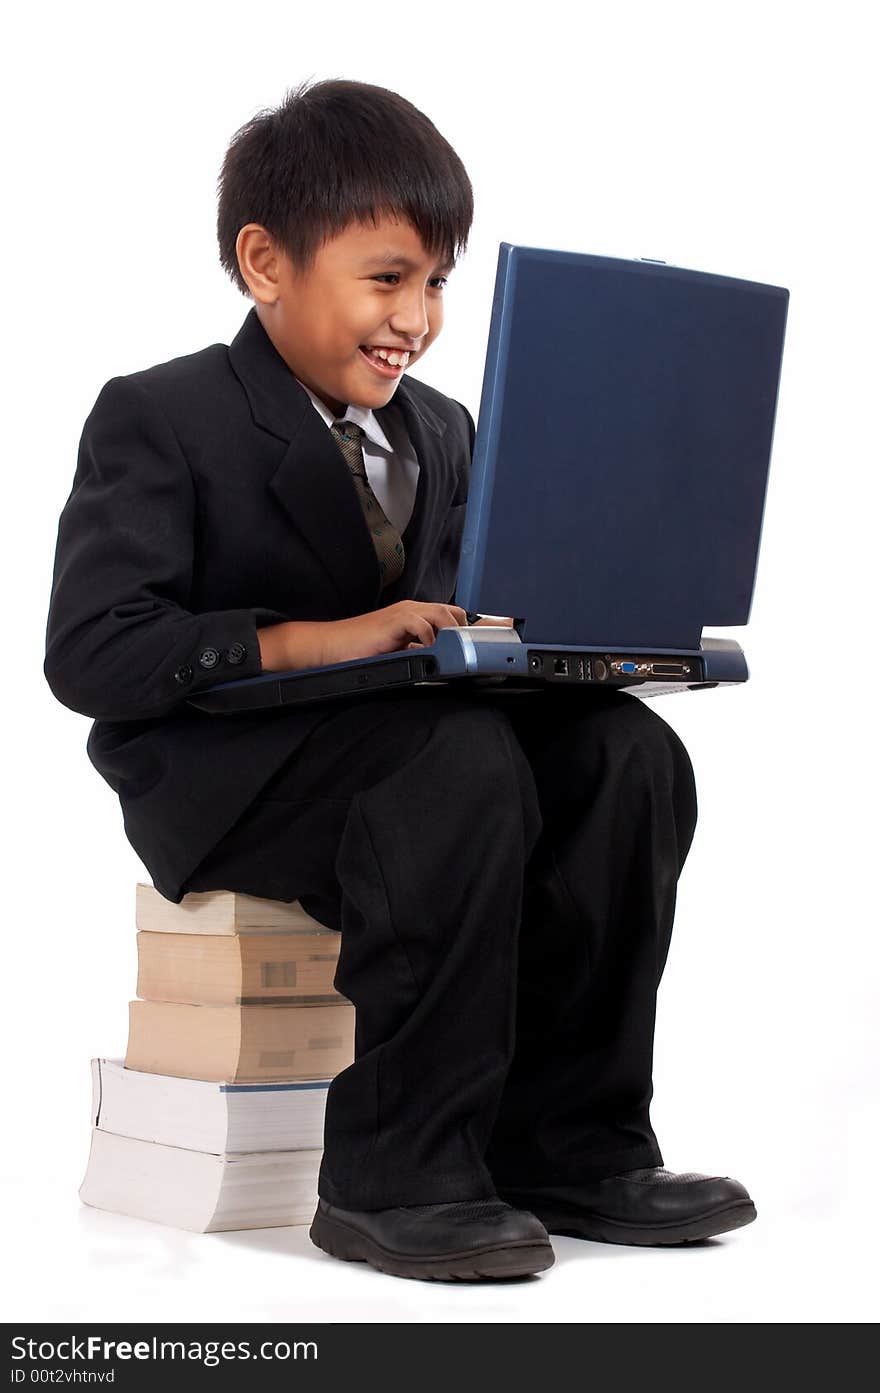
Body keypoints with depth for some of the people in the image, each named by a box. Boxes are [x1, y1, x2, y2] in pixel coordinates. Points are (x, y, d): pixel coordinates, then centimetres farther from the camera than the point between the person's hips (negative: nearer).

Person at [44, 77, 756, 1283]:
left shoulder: (439, 431, 16)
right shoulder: (157, 420, -6)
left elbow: (453, 622, 17)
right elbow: (89, 653, -17)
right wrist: (312, 640, -27)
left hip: (399, 727, 7)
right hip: (218, 776, -7)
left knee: (628, 750, -18)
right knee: (462, 762, -35)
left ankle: (569, 1146, -14)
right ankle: (395, 1180, -28)